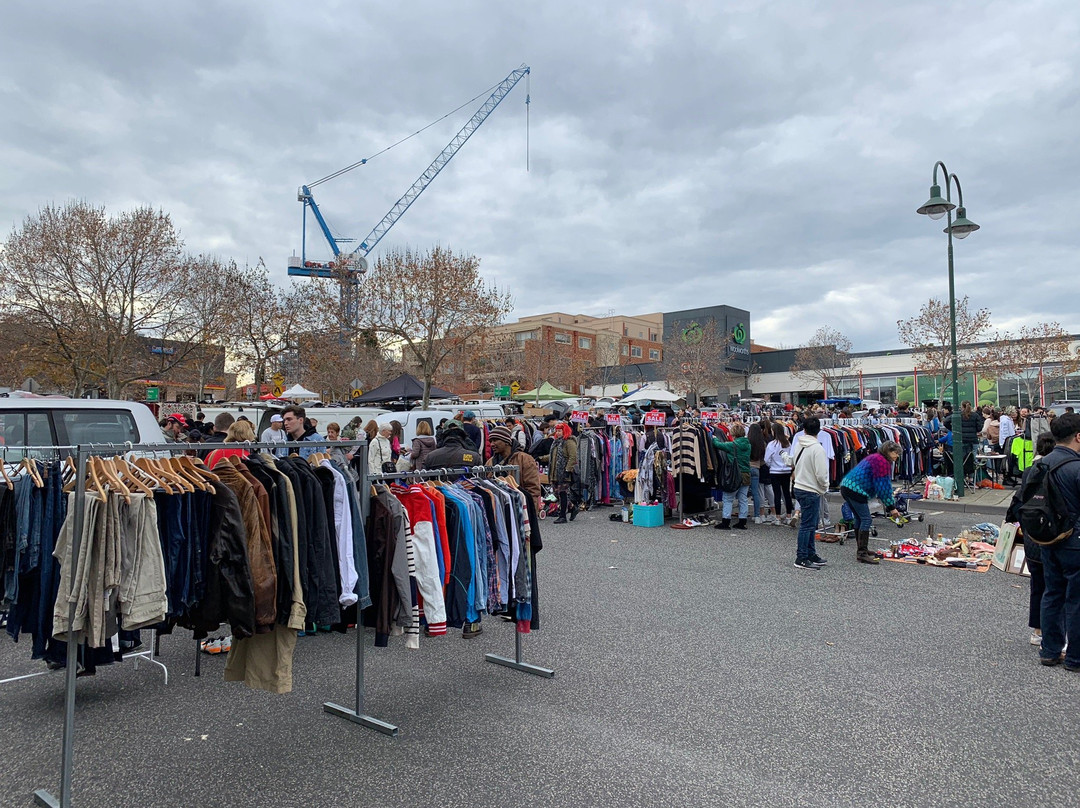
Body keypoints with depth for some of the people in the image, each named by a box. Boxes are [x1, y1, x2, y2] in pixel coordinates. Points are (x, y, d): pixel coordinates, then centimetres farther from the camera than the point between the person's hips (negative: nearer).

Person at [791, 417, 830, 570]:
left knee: (811, 523, 18)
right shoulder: (817, 448, -18)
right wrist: (825, 488, -1)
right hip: (811, 491, -8)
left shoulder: (798, 445, 5)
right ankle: (801, 558, 3)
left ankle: (811, 554, 26)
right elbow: (821, 473, -20)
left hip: (799, 487, 8)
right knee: (807, 525, -2)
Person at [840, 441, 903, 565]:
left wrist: (891, 505, 25)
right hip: (856, 490, -11)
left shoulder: (875, 458, 24)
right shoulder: (882, 462, -9)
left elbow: (883, 485, 28)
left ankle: (861, 549, 26)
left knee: (859, 519, 18)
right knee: (866, 520, -8)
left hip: (846, 486, 11)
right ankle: (862, 553, -10)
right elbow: (883, 487, -13)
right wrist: (891, 508, -8)